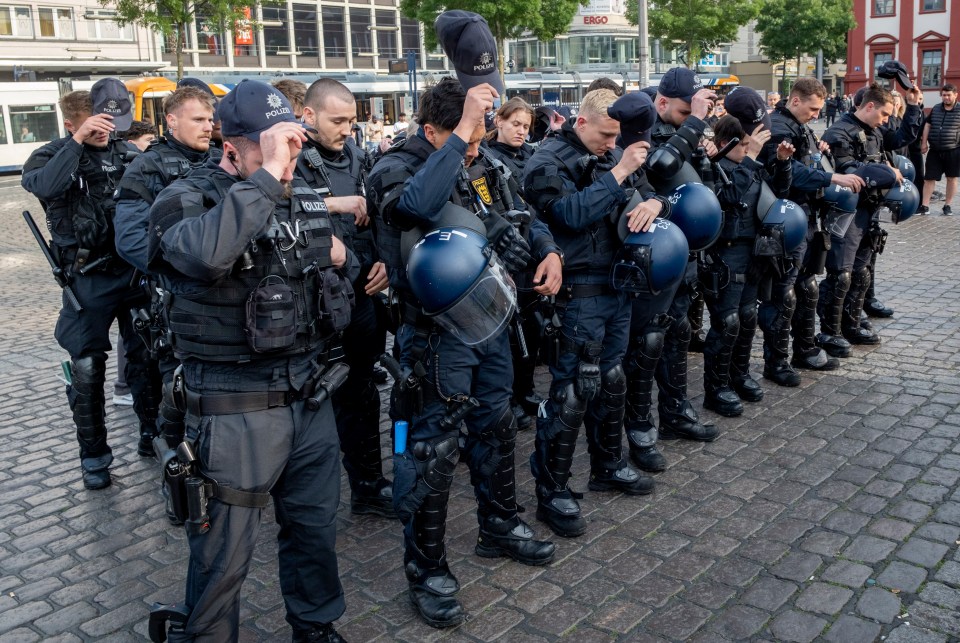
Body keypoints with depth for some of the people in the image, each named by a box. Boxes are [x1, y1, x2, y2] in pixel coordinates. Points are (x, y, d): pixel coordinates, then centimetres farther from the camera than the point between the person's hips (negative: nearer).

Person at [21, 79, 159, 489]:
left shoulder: (129, 153, 5)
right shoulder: (52, 156, -2)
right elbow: (44, 187, -24)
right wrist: (78, 142, -26)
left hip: (134, 270, 2)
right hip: (88, 279, -2)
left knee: (146, 355, 11)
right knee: (87, 369, 2)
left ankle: (152, 431, 30)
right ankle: (93, 456, 17)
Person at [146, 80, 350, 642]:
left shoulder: (305, 194, 8)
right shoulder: (189, 197, -12)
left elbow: (342, 271, 24)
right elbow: (207, 253, -37)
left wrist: (340, 256, 0)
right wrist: (266, 175, -31)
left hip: (310, 395, 6)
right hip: (236, 409, -6)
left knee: (316, 526, 21)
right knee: (225, 552, 7)